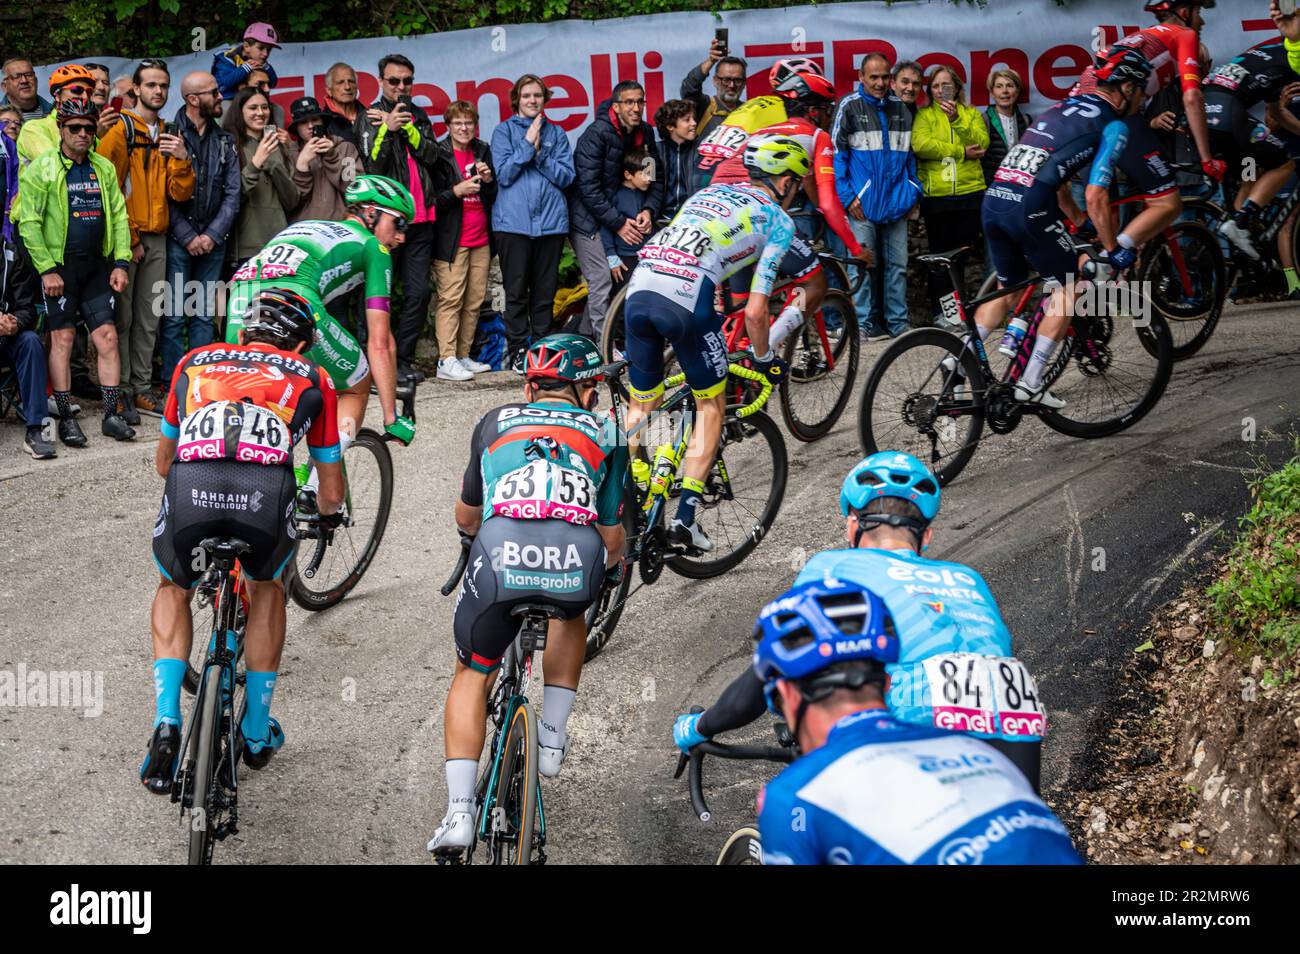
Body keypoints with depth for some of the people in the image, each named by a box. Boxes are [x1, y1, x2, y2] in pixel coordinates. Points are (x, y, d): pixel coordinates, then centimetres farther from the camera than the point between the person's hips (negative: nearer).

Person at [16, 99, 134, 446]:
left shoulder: (104, 168, 10)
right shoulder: (41, 169, -5)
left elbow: (119, 216, 12)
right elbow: (29, 222, -9)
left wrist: (121, 263, 3)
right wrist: (47, 269, -14)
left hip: (98, 267, 4)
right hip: (59, 266, -4)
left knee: (107, 336, 1)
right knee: (62, 339, -2)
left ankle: (111, 415, 6)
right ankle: (66, 418, 4)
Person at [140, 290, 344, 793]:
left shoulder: (195, 361, 34)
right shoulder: (311, 379, 30)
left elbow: (163, 461, 44)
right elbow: (331, 492, 35)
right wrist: (327, 515, 59)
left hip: (190, 487, 1)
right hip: (266, 491, -1)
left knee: (173, 590, 32)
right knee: (266, 587, 32)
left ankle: (166, 721, 14)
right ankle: (257, 731, 35)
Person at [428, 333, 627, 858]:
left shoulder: (495, 422, 30)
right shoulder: (606, 435, 28)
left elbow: (465, 517, 42)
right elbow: (612, 538, 30)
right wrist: (613, 562, 54)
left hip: (501, 556, 0)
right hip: (577, 562, 0)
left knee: (472, 674, 22)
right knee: (570, 615, 37)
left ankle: (459, 812, 10)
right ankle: (552, 741, 30)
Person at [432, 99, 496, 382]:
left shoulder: (482, 151, 14)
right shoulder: (438, 155, -3)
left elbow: (493, 198, 18)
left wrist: (488, 180, -2)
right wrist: (456, 191, -18)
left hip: (480, 240, 6)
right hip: (451, 240, -6)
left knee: (475, 300, 7)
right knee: (450, 299, -9)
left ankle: (463, 356, 14)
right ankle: (446, 361, -10)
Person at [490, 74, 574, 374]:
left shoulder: (556, 134, 13)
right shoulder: (504, 131, 6)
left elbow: (566, 176, 3)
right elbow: (504, 174, -5)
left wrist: (540, 154, -9)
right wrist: (528, 144, -9)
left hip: (551, 221, 2)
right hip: (513, 222, -2)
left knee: (545, 292, 5)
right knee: (516, 291, -1)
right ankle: (518, 351, 5)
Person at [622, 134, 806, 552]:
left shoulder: (709, 192, 30)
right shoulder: (777, 220, 13)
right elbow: (755, 311, 6)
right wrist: (764, 360, 23)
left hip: (638, 287, 5)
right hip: (687, 297, -5)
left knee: (641, 405, 22)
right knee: (711, 405, 14)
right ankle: (685, 517, 8)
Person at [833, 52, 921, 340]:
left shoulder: (900, 108, 13)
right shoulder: (849, 106, 0)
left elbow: (910, 153, 20)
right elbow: (837, 153, -3)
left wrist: (913, 192, 11)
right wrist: (847, 196, -8)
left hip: (896, 204, 4)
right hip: (862, 205, -4)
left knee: (898, 264, 6)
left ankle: (898, 322, 12)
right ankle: (867, 322, 6)